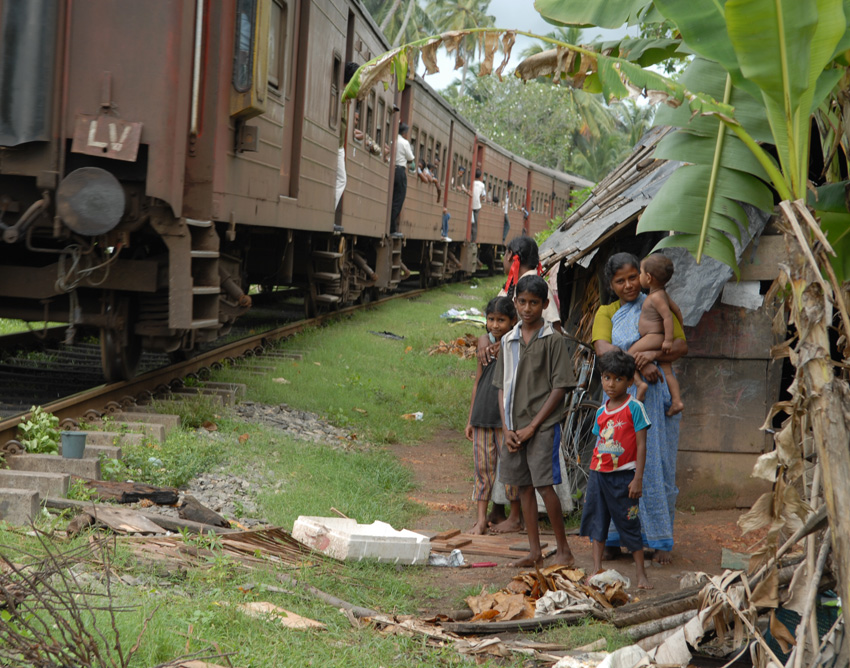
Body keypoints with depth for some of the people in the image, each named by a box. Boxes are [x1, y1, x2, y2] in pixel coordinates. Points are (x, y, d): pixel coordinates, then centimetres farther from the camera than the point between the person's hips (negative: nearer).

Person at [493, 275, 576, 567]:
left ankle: (564, 551, 0)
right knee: (524, 486, 8)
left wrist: (532, 427, -11)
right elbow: (502, 387, 12)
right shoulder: (509, 341, 10)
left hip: (542, 425, -5)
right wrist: (507, 428, 0)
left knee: (544, 485, -10)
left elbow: (559, 388, -8)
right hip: (515, 428, 5)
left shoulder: (552, 340, -5)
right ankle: (534, 551, 14)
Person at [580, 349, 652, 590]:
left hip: (623, 475, -6)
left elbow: (641, 446, -10)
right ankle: (597, 570, 13)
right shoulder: (601, 412, 9)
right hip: (599, 473, 6)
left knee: (629, 524, 0)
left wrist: (638, 479, -14)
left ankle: (641, 574, 9)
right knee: (596, 520, 7)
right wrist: (594, 475, 12)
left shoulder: (634, 408, -8)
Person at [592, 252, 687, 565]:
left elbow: (681, 345, 0)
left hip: (656, 394, -1)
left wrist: (655, 354, -19)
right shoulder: (606, 313, 12)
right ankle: (612, 538, 6)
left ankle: (661, 541, 5)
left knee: (657, 466, -2)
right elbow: (602, 348, -7)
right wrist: (639, 361, -21)